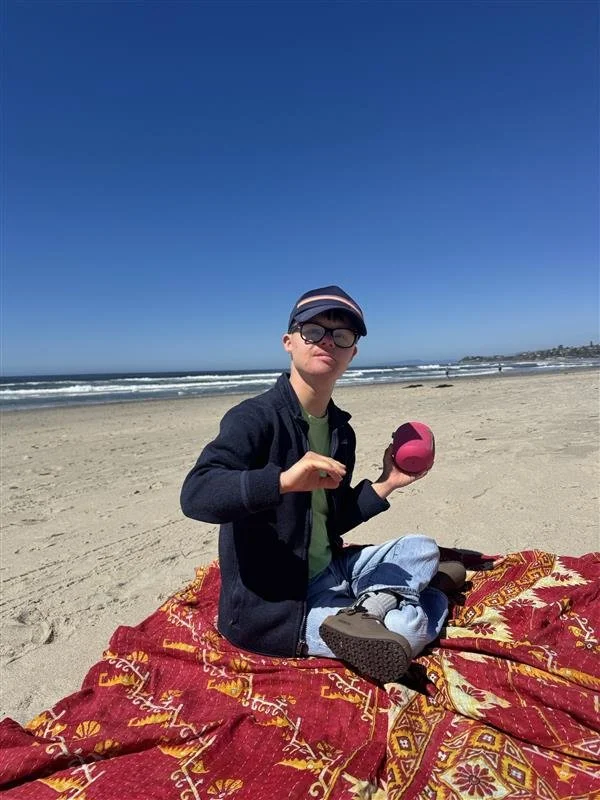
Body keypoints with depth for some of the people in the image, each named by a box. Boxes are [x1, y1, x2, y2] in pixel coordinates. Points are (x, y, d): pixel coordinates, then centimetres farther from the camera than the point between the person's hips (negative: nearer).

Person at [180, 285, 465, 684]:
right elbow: (195, 495, -32)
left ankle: (364, 611, -7)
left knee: (424, 548, 10)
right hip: (270, 606, -7)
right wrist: (284, 480, -45)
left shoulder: (341, 430, 4)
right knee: (414, 625, -14)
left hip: (330, 574, 8)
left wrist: (385, 485, 2)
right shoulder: (254, 418, -19)